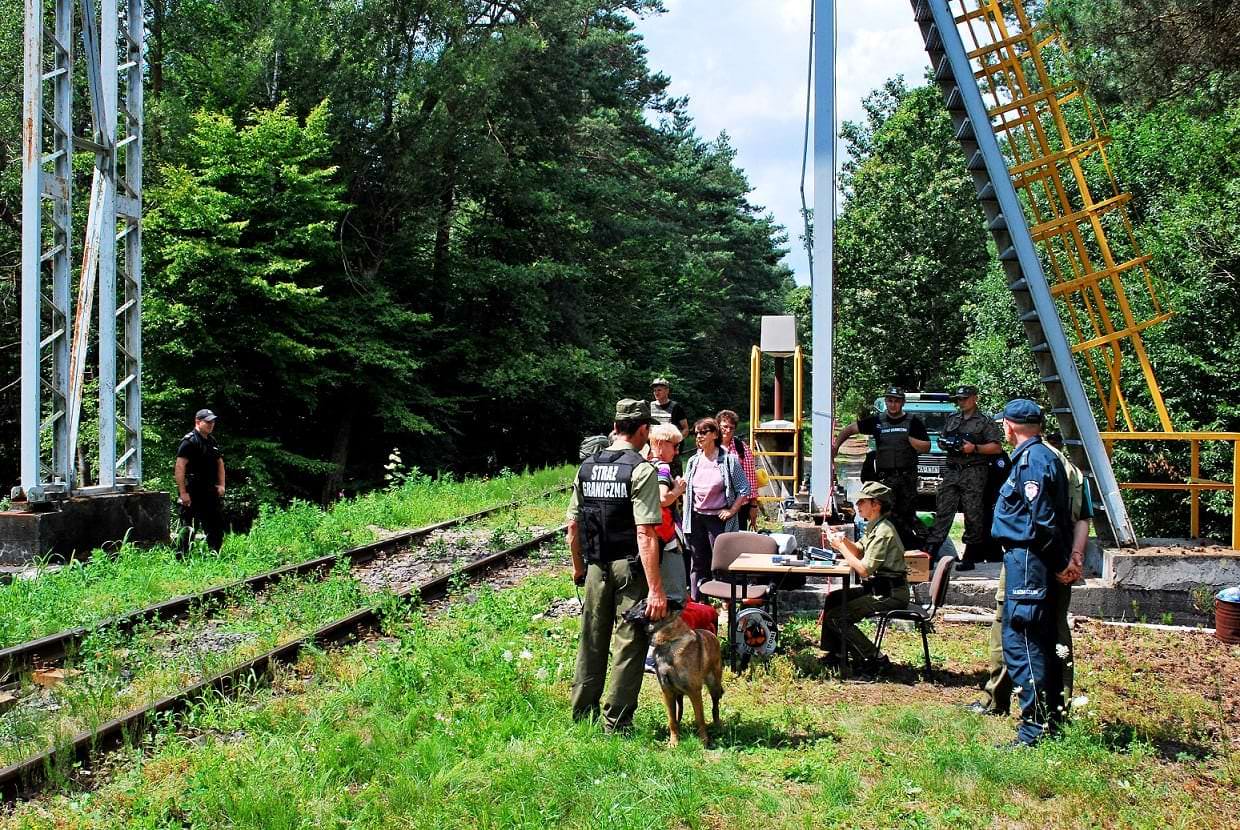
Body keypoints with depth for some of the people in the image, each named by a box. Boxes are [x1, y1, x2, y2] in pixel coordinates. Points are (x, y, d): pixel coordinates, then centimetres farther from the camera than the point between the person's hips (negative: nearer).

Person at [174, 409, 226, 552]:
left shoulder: (212, 441, 15)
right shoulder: (189, 441, -12)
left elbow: (220, 463, 25)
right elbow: (179, 467, -18)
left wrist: (221, 485, 11)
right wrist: (183, 493, -22)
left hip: (209, 492, 8)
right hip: (193, 493, -8)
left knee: (217, 524, 11)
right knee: (189, 528, -4)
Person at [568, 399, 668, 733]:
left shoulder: (587, 467, 5)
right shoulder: (641, 470, -14)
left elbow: (573, 525, 9)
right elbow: (645, 534, -20)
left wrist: (578, 566, 23)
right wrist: (656, 589, -21)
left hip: (596, 567, 6)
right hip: (630, 567, -6)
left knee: (592, 641, 16)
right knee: (628, 644, 3)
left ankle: (582, 714, 26)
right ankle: (617, 723, 7)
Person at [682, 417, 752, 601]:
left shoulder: (729, 460, -5)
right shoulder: (694, 461, 9)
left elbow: (744, 489, -3)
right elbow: (686, 489, 19)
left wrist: (732, 511, -7)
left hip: (718, 518, -4)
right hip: (696, 518, 5)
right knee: (697, 564, 8)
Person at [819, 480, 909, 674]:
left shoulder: (883, 532, -21)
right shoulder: (874, 527, 11)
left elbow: (864, 569, -24)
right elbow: (859, 551, 23)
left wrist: (841, 546, -15)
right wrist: (842, 539, 5)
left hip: (890, 594, -11)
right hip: (878, 588, 11)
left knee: (836, 617, -13)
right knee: (832, 600, 16)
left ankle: (874, 660, -8)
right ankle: (834, 653, 22)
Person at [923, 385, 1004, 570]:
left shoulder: (985, 422, 3)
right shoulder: (951, 419, 19)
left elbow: (997, 447, -3)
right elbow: (942, 440, 28)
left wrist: (974, 448, -14)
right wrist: (943, 444, 4)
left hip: (974, 473, -4)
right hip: (951, 471, 4)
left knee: (973, 516, -1)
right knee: (942, 513, -2)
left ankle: (969, 558, 3)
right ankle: (930, 553, -7)